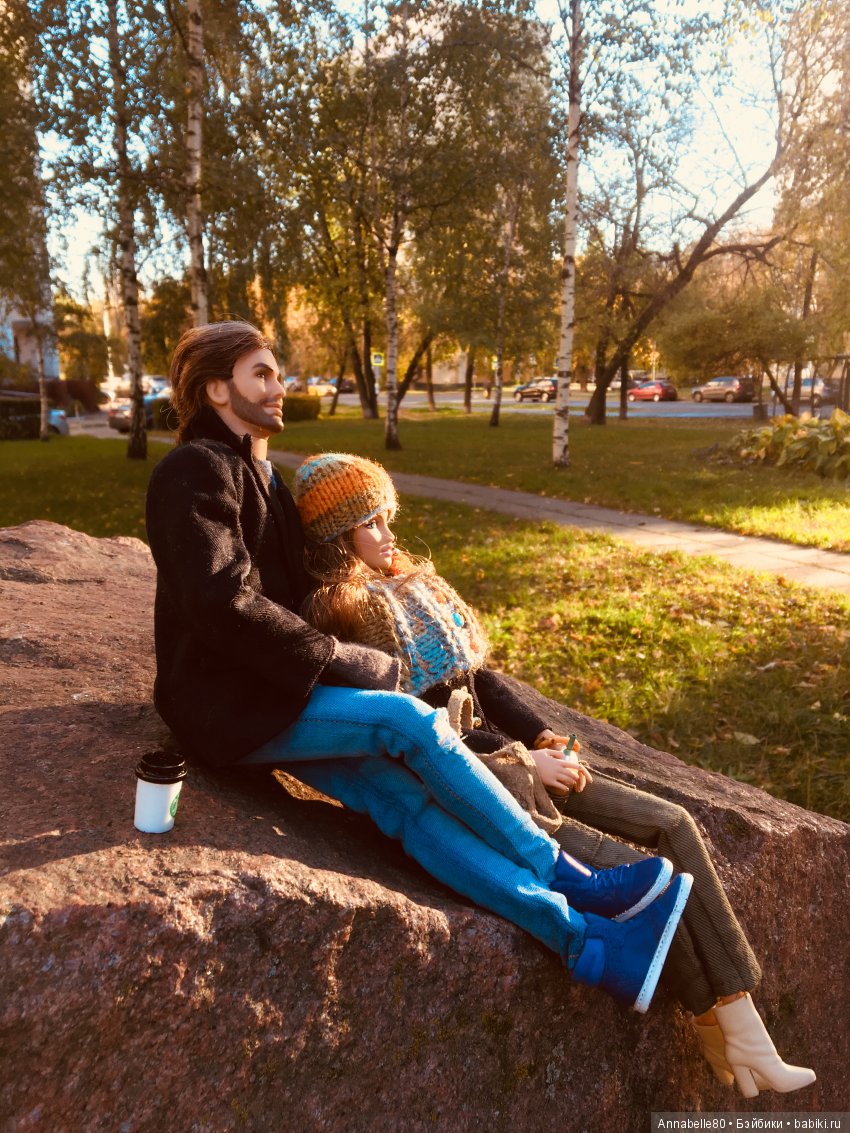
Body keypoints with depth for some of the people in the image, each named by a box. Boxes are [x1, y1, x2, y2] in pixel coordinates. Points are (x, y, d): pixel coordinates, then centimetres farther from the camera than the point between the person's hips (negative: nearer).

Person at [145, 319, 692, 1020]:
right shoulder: (198, 470, -10)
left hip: (270, 697, 8)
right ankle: (573, 882, -14)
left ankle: (588, 943, -24)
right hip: (225, 706, -7)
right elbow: (226, 605, -23)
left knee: (402, 796, -14)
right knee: (409, 720, -24)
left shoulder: (258, 470, 19)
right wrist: (350, 663, -17)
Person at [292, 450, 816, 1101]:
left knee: (672, 825, -1)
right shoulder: (337, 617, -11)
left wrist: (544, 738, 1)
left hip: (497, 753, 8)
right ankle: (722, 1038, 12)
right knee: (641, 875, -12)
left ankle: (748, 1037, 4)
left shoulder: (414, 584, 14)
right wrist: (523, 759, -13)